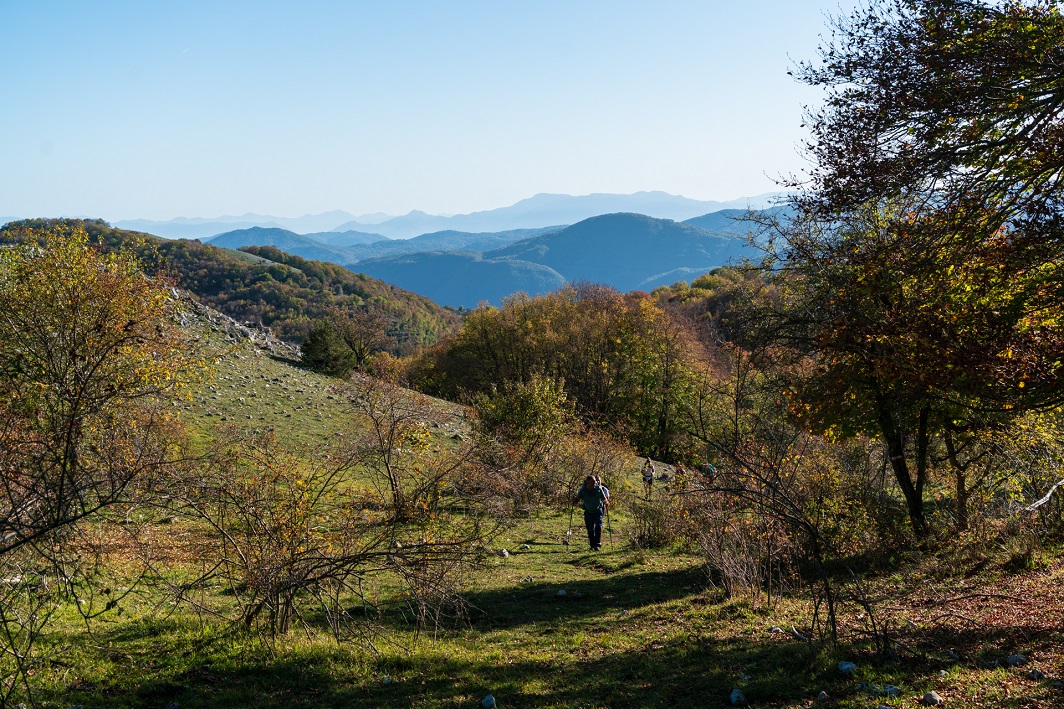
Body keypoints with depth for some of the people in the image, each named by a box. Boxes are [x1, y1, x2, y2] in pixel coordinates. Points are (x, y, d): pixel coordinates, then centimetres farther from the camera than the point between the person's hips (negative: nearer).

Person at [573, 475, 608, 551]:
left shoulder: (599, 488, -15)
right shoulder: (583, 490, -14)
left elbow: (604, 498, -8)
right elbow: (577, 499, -9)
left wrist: (606, 501, -30)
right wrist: (574, 500, -31)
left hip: (598, 510, -1)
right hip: (588, 511, 1)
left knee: (598, 526, -17)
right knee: (590, 529, 3)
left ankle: (597, 544, -15)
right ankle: (592, 545, 16)